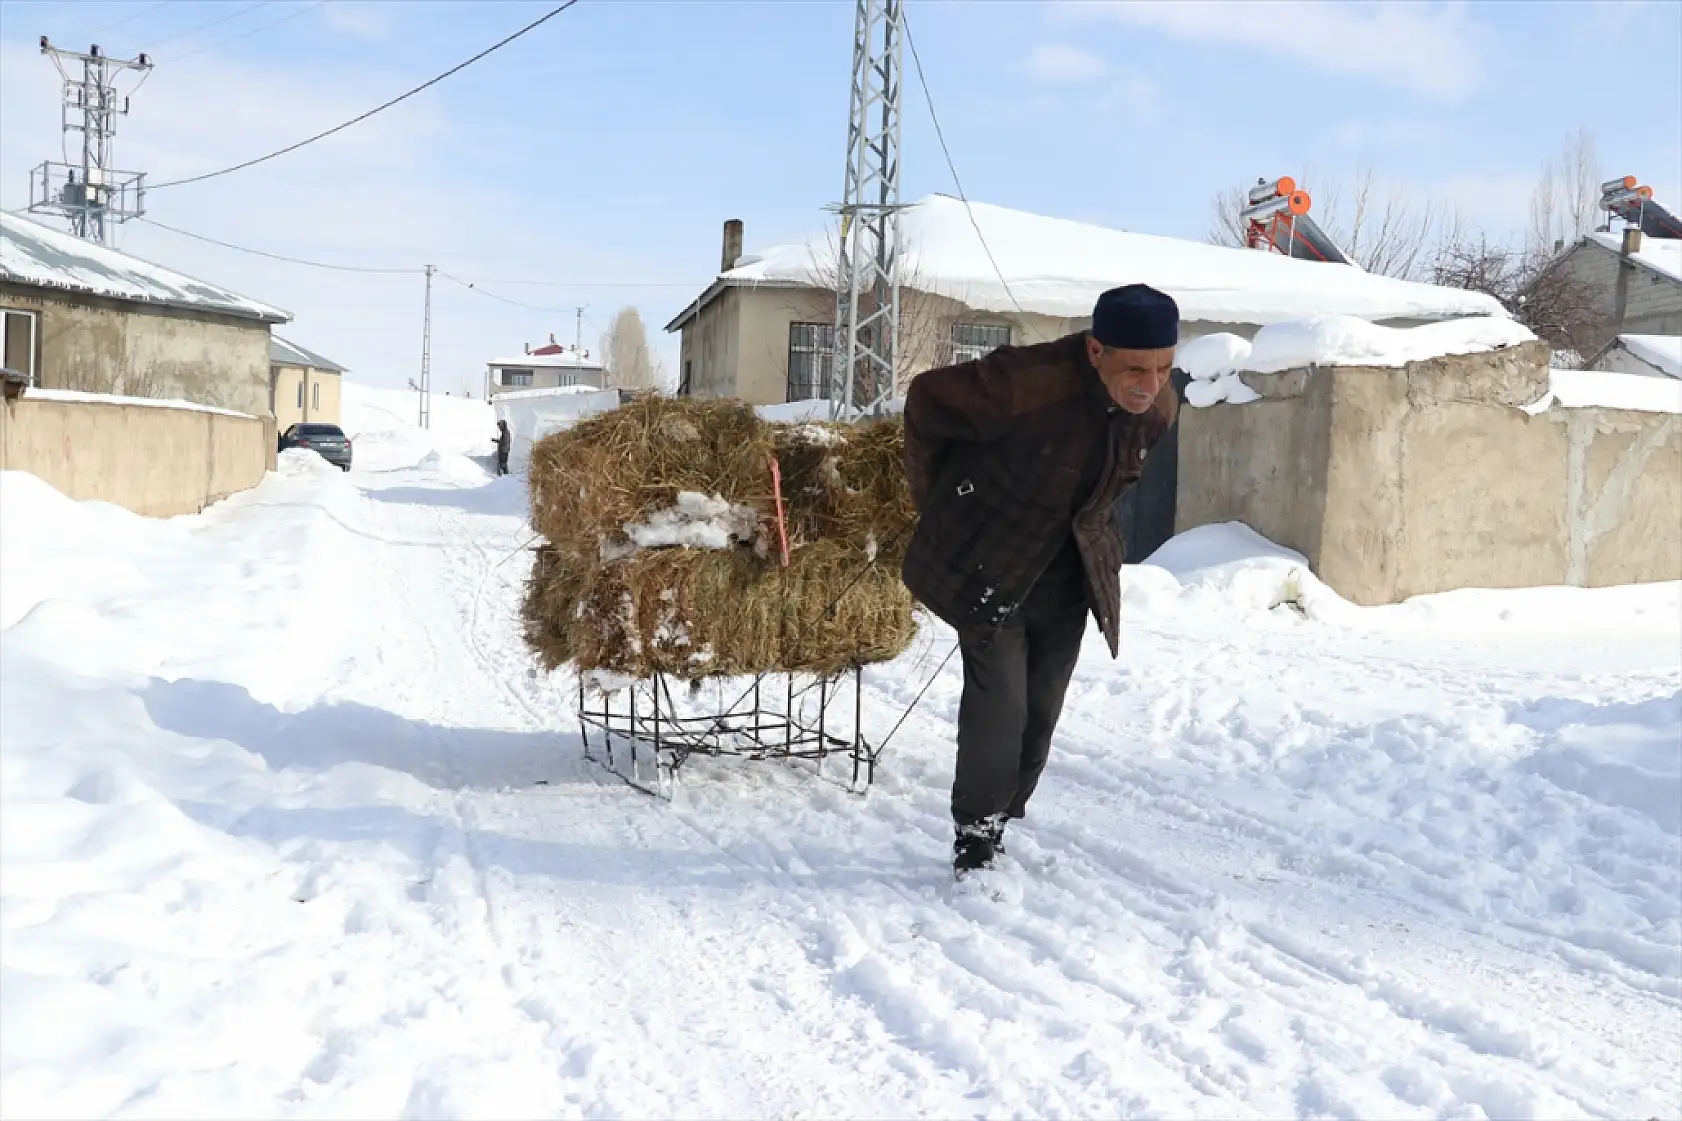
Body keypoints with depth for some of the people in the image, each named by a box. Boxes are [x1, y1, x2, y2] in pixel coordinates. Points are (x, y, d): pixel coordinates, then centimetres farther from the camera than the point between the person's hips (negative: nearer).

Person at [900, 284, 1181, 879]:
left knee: (1041, 713, 8)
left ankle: (999, 826, 25)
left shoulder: (1160, 408, -9)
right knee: (999, 705, -11)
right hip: (988, 569, -5)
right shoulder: (1026, 383, -31)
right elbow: (927, 398, -14)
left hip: (1068, 578, 6)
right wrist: (937, 499, -3)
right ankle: (974, 839, 5)